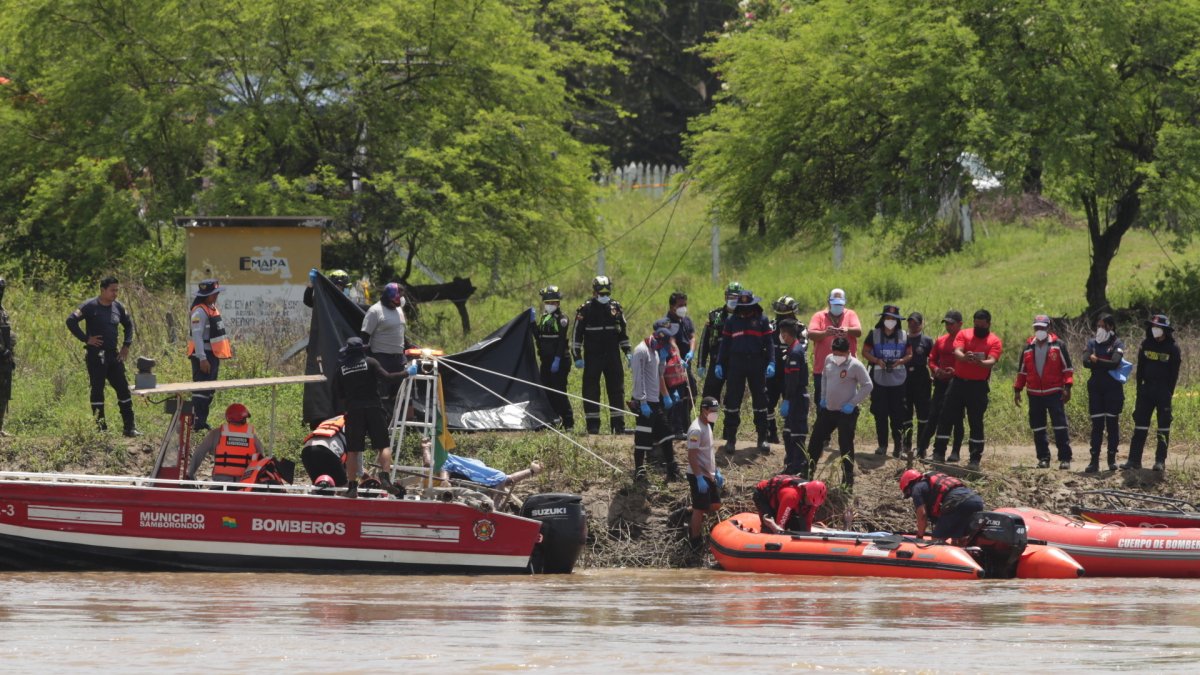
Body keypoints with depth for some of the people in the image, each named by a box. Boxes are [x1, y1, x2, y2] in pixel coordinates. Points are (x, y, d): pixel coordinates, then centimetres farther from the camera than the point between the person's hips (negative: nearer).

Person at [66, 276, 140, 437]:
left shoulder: (117, 307, 8)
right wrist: (86, 339, -15)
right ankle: (101, 428, 4)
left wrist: (126, 345, 12)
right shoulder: (90, 307, -9)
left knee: (123, 389, 3)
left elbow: (128, 324, 23)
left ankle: (130, 427, 8)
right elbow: (71, 321, -14)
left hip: (113, 355, 6)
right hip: (95, 355, -6)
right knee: (97, 390, -1)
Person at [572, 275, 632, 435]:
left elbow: (623, 332, 17)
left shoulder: (616, 307, 8)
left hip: (613, 356, 3)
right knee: (591, 392, 0)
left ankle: (618, 424, 8)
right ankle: (592, 425, 5)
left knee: (617, 391, 3)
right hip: (592, 357, -3)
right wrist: (577, 356, -7)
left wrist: (628, 352, 9)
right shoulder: (585, 309, -3)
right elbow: (577, 334, -2)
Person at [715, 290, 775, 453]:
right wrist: (719, 364, 4)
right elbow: (725, 343, 10)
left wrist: (771, 363, -11)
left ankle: (762, 438, 12)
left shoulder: (762, 320, 3)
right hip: (736, 365, 1)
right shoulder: (732, 321, 7)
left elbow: (769, 343, 0)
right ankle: (730, 439, 7)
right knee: (732, 401, 0)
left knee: (760, 400, 4)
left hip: (757, 365, -1)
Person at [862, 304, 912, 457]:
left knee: (898, 415, -1)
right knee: (880, 414, 0)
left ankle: (898, 445, 6)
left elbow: (909, 354, 9)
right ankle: (882, 445, 9)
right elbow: (865, 352, 5)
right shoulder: (874, 334, 3)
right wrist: (877, 360, -13)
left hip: (898, 380, 0)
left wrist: (901, 361, -12)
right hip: (879, 380, 0)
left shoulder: (904, 336, 6)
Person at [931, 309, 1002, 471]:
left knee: (976, 423, 0)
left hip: (978, 386, -2)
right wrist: (964, 357, -36)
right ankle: (938, 454, 7)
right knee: (946, 418, 1)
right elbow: (957, 352, -11)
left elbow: (991, 361, -15)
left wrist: (981, 362, -38)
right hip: (959, 383, 2)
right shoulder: (964, 335, 4)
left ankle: (975, 460, 3)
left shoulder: (994, 341, -1)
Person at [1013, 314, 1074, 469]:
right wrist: (1017, 390, 11)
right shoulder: (1028, 348, 12)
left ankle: (1065, 458, -7)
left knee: (1060, 426, -8)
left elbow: (1067, 368, 0)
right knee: (1038, 428, 5)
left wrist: (1067, 388, -9)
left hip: (1054, 393, -4)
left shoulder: (1058, 346, 1)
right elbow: (1022, 371, 18)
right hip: (1034, 395, 4)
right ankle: (1043, 458, 12)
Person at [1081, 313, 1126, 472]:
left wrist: (1096, 361, -10)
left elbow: (1114, 363, -16)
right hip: (1096, 388, 2)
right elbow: (1086, 362, -7)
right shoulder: (1092, 343, 8)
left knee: (1112, 424, 2)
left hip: (1113, 388, -2)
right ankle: (1094, 460, -2)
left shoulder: (1117, 344, 0)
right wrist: (1105, 364, -17)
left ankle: (1112, 459, 9)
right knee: (1096, 425, 0)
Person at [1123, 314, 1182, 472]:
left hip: (1163, 392, -4)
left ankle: (1160, 460, 4)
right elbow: (1140, 369, 9)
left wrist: (1169, 394, -9)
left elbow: (1174, 374, -4)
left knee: (1163, 427, 0)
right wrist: (1139, 388, 4)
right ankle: (1134, 460, 2)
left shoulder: (1172, 348, -4)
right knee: (1140, 424, 1)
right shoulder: (1146, 344, 6)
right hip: (1147, 389, 4)